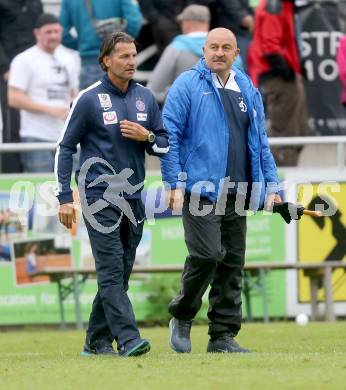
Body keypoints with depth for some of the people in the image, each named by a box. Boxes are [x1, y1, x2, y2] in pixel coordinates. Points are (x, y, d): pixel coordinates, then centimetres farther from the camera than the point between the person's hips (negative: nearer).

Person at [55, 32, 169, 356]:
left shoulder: (145, 98, 10)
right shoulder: (89, 99, -4)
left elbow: (165, 144, 15)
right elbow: (65, 148, -1)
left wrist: (147, 136, -8)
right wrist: (65, 198, -6)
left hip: (134, 197, 6)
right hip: (99, 195, -6)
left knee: (120, 274, 8)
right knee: (111, 270, -12)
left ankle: (97, 339, 17)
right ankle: (128, 339, -20)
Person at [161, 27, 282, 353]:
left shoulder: (247, 90, 15)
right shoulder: (187, 85, -1)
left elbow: (260, 141, 20)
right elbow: (170, 136, -4)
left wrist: (271, 185, 12)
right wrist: (174, 183, -11)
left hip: (236, 192, 6)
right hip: (200, 189, -6)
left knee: (232, 263, 4)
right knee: (207, 254, -16)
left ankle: (223, 336, 10)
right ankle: (181, 317, 7)